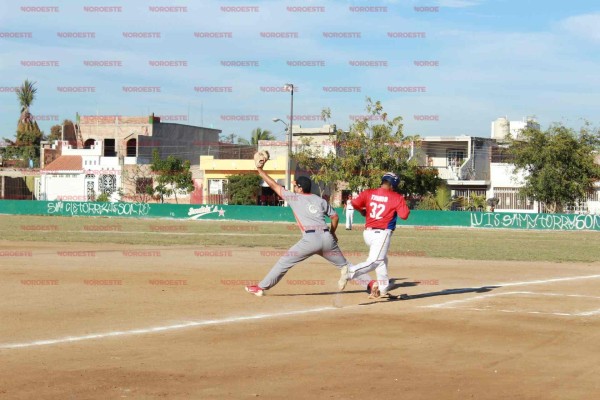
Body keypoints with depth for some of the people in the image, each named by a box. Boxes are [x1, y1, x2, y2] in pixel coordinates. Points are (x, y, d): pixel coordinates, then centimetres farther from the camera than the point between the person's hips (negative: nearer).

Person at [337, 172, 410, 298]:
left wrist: (362, 211, 14)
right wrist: (404, 206, 10)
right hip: (382, 233, -7)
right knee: (374, 261, -13)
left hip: (367, 232, 7)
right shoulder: (397, 198, -5)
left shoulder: (368, 193, 5)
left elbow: (355, 203, -7)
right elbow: (404, 215, -10)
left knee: (382, 259, 23)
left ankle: (382, 288, 23)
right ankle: (350, 272, -35)